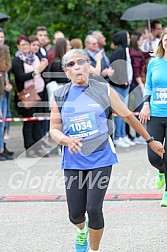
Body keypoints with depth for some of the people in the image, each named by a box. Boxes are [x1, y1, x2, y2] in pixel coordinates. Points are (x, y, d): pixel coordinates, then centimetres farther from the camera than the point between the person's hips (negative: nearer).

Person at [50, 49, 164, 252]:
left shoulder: (104, 91, -1)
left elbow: (128, 116, 8)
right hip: (73, 162, 2)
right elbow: (54, 129, 3)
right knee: (75, 214, 2)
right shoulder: (60, 96, 1)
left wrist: (150, 140, 15)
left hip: (100, 159, -1)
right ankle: (82, 230, 40)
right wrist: (67, 140, -20)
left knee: (94, 209, -11)